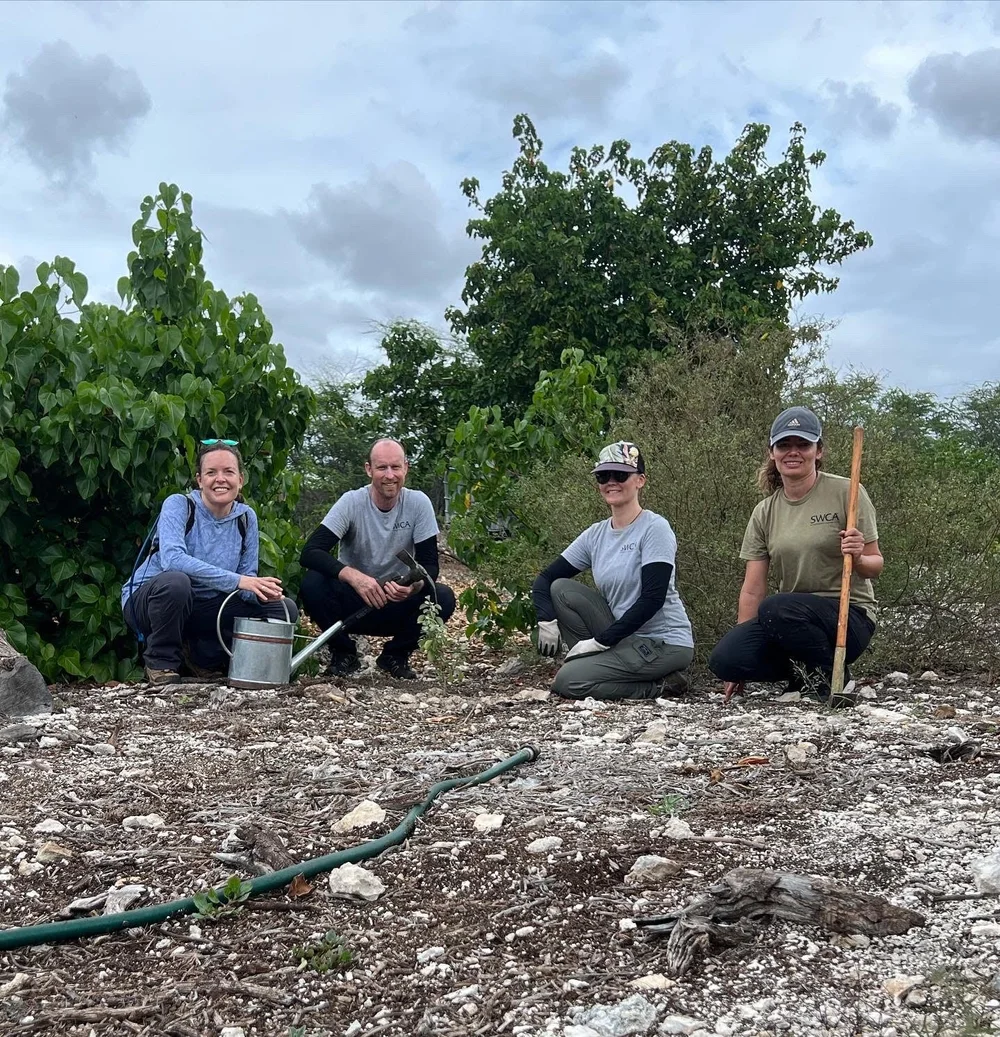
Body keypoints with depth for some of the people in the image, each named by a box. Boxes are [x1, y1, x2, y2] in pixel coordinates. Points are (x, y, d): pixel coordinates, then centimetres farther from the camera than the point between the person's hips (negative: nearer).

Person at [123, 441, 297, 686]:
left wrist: (261, 592, -26)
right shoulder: (179, 505, -16)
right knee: (175, 582, -39)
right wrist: (237, 581, -39)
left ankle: (204, 656, 5)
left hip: (206, 607, 5)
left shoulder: (246, 517, -1)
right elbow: (172, 559, -34)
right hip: (149, 599, -5)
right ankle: (161, 662, -12)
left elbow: (247, 577, 0)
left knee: (284, 608, -8)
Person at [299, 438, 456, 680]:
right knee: (312, 583, -29)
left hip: (398, 603, 1)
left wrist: (416, 585, -35)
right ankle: (343, 653, -3)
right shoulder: (351, 502, -15)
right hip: (352, 603, -1)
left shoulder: (419, 503, -10)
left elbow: (429, 563, -10)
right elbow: (310, 552, -24)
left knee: (443, 597, -26)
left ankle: (395, 655, 1)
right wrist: (353, 576, -41)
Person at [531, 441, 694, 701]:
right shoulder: (595, 535, 6)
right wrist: (546, 621, -13)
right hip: (625, 638, 7)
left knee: (567, 682, -18)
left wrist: (600, 641, -19)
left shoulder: (655, 528, -13)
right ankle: (599, 665, -2)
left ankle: (659, 685, -4)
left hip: (665, 643, -7)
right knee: (561, 589, -6)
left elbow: (652, 599, -21)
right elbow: (545, 579, 8)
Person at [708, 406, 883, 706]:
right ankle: (804, 672, 4)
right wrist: (740, 669, 1)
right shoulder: (764, 513, 7)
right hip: (789, 621, 4)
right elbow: (752, 590, 4)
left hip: (849, 615, -4)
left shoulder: (846, 492, -4)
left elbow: (874, 566, 0)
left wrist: (858, 558, -25)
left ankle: (829, 679, -9)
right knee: (723, 659, -21)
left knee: (775, 609, -34)